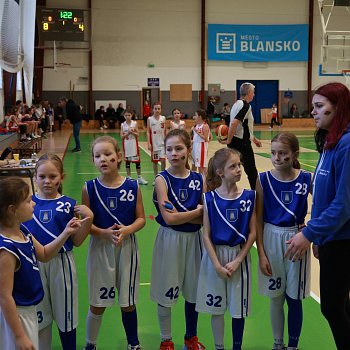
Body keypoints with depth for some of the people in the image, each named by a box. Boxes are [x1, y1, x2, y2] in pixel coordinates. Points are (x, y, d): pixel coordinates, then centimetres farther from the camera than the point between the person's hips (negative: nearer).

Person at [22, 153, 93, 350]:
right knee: (39, 316, 15)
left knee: (66, 314, 13)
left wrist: (88, 218, -15)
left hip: (62, 263, -1)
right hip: (35, 263, 2)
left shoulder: (69, 205, -5)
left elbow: (76, 241, -3)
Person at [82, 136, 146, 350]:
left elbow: (141, 218, -1)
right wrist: (104, 233, -22)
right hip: (100, 247, 0)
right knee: (97, 304, 9)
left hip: (127, 248, 1)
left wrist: (127, 230, -20)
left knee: (128, 302, 13)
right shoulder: (90, 188, -7)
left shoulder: (133, 187, -6)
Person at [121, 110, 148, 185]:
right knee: (127, 161, 6)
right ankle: (128, 177, 16)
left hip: (134, 144, 0)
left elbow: (137, 135, -2)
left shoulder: (134, 123, -1)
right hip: (126, 145, 0)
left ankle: (139, 177, 10)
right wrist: (128, 133, -16)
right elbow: (122, 136, -2)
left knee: (137, 161, 2)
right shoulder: (123, 125, 0)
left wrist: (132, 132, -19)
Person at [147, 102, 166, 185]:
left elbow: (165, 131, 7)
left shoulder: (163, 118, 2)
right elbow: (148, 132, -3)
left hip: (162, 143, 0)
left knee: (163, 160, -9)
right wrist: (149, 143, -10)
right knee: (155, 161, 9)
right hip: (154, 143, 0)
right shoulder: (150, 119, -2)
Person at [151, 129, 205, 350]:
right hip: (170, 240, -3)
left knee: (194, 290, 16)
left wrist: (181, 214, -19)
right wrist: (197, 211, -12)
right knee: (166, 292, 7)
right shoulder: (162, 179, -12)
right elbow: (169, 219, -20)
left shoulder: (199, 179, -2)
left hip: (194, 239, 4)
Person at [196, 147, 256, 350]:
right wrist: (217, 265, -12)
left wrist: (237, 261, -10)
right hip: (215, 256, 0)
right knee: (216, 307, 11)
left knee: (239, 308, 10)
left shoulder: (249, 196, -4)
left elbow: (252, 233, -3)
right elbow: (207, 235, -6)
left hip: (240, 256, 1)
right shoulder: (210, 198, -7)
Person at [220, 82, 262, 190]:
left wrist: (254, 139, 26)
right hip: (242, 143, -9)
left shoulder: (237, 103, 14)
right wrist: (229, 140, -20)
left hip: (235, 141, 9)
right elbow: (234, 123, -27)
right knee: (251, 171, 4)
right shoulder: (246, 106, -15)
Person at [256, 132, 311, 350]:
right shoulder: (264, 180, -7)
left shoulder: (307, 179, -7)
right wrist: (261, 254, -5)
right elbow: (258, 220, -4)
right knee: (275, 297, 13)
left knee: (294, 298, 9)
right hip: (271, 239, 1)